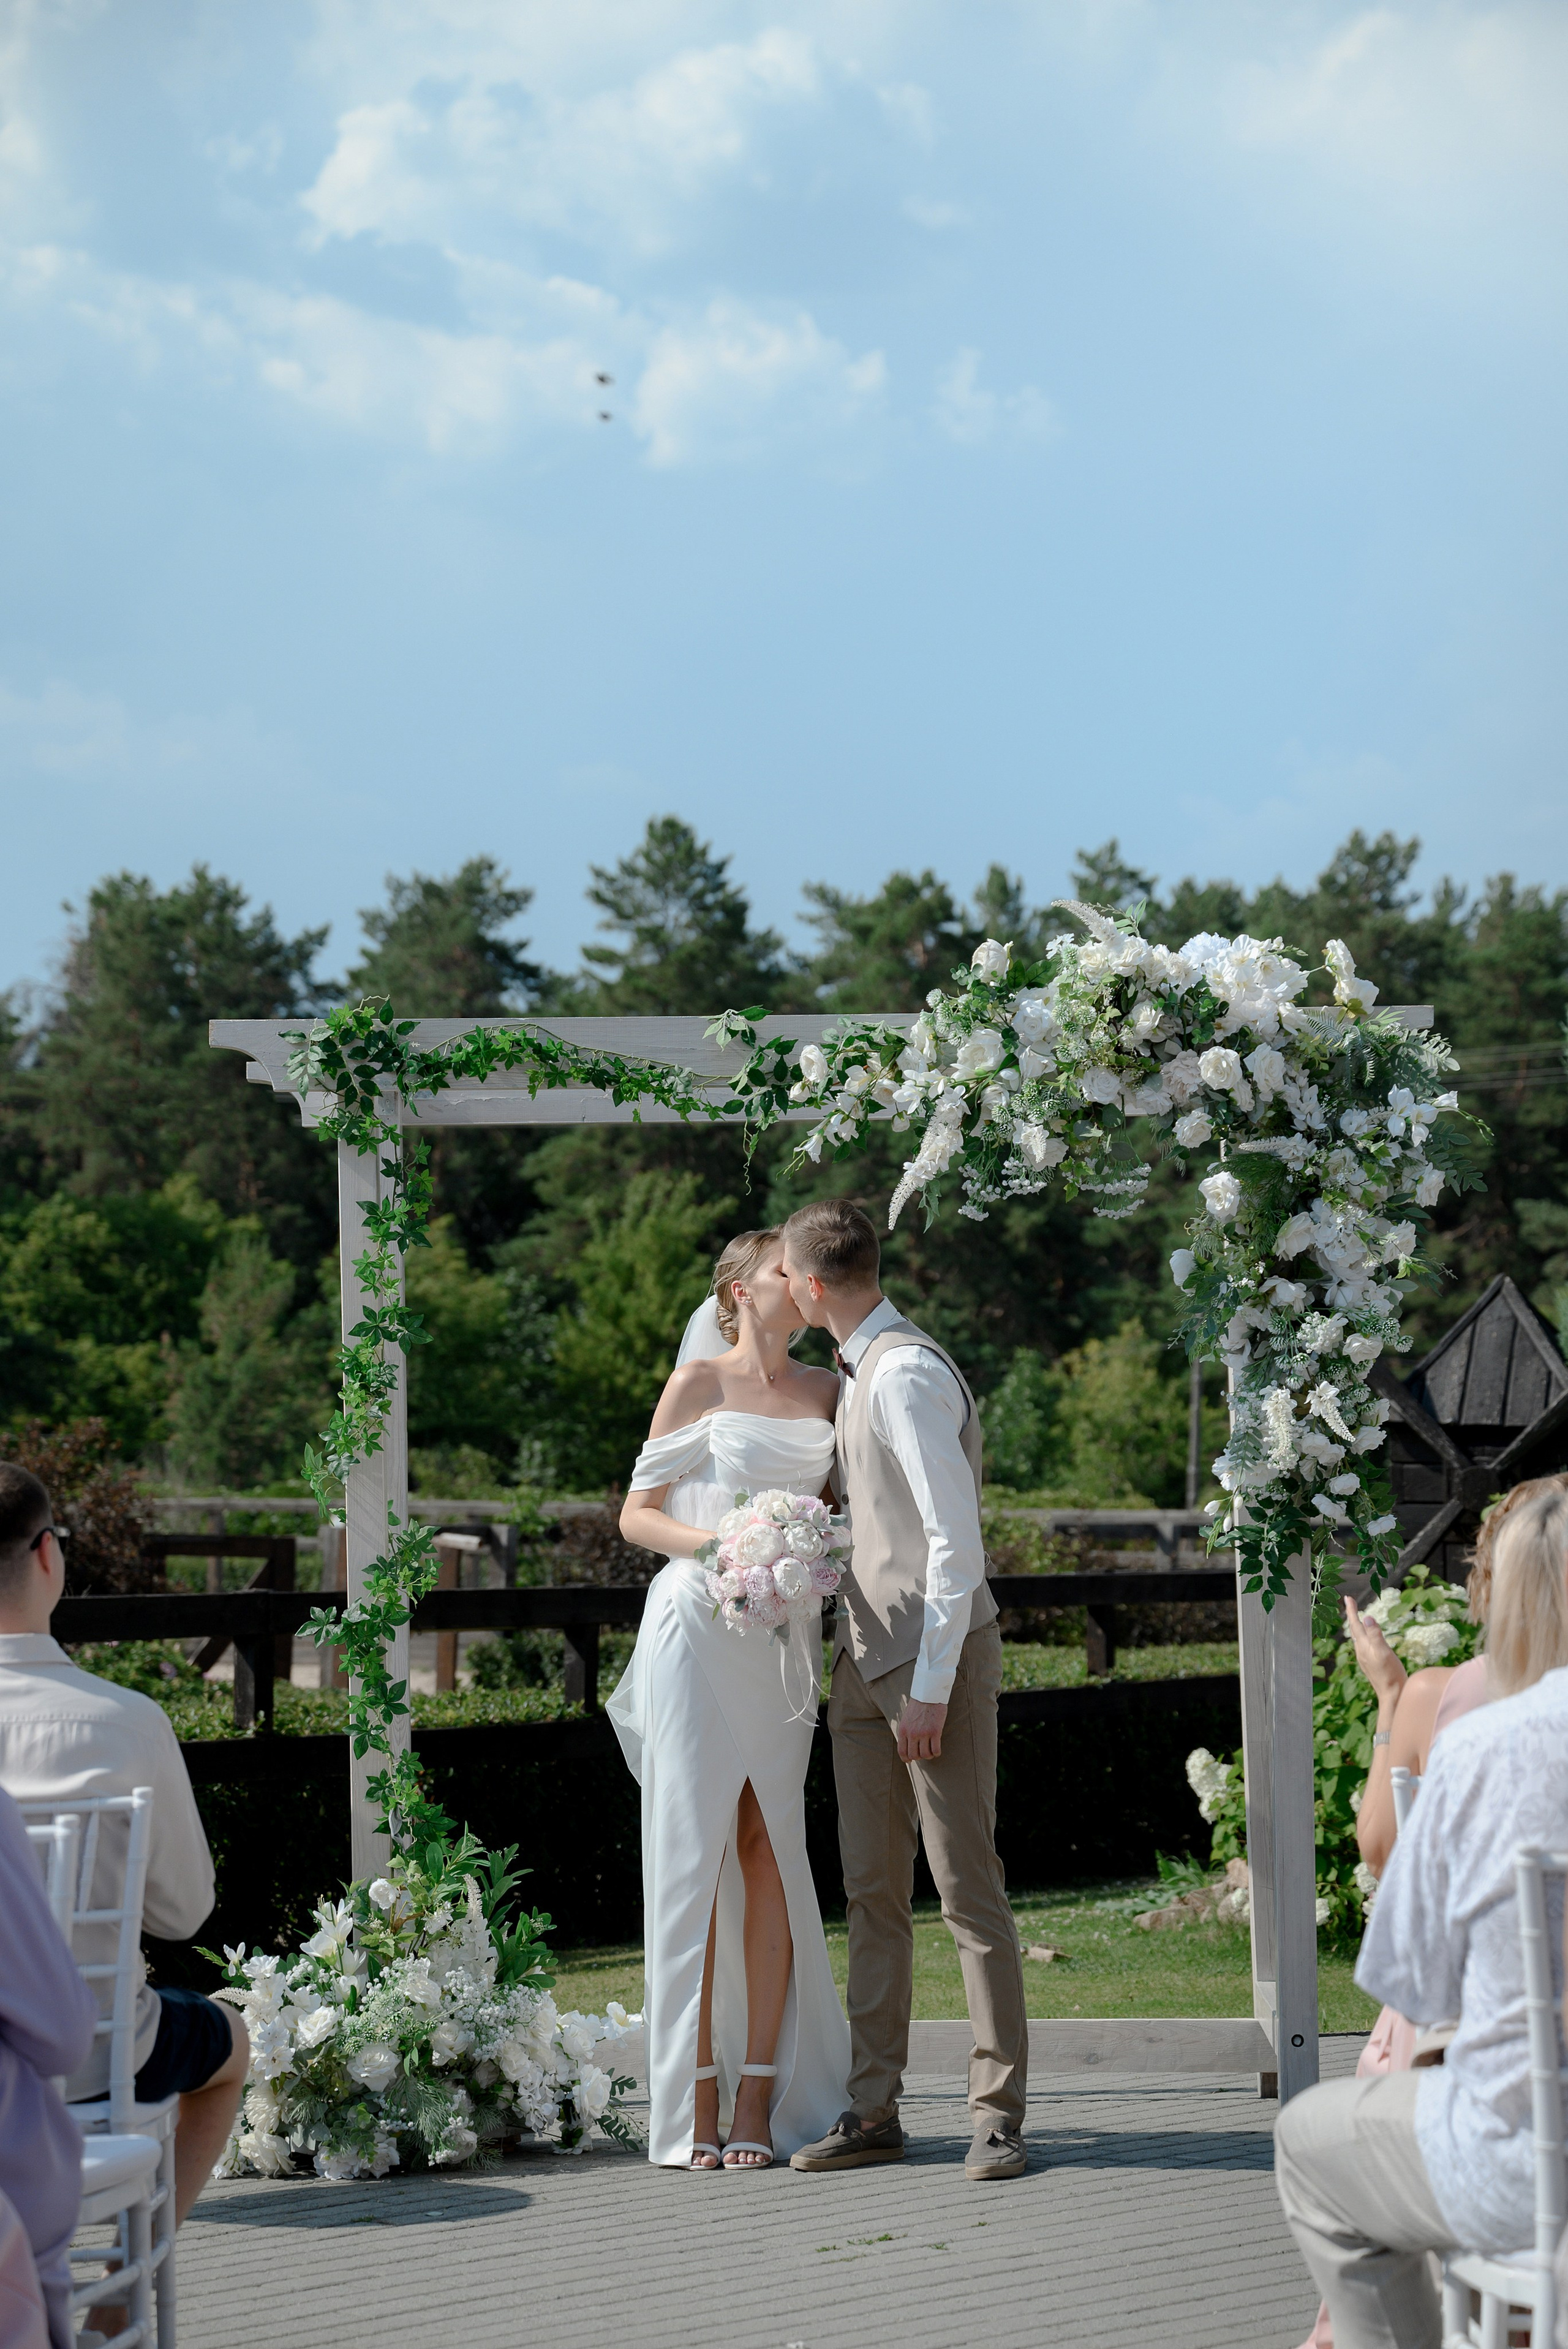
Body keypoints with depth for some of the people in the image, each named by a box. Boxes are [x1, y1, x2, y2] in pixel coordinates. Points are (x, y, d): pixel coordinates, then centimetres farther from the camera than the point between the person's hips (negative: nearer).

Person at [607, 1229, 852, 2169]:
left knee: (769, 1853, 0)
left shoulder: (826, 1390, 15)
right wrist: (719, 1548, -15)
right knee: (693, 1851, -5)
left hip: (784, 1640, 4)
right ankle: (694, 2096, -2)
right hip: (698, 1631, -4)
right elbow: (637, 1514, 2)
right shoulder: (699, 1384, 2)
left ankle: (759, 2094, 1)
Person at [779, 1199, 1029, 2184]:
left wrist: (931, 1684, -20)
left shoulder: (907, 1374, -14)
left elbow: (955, 1539, -19)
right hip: (865, 1656, 9)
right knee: (874, 1890, 9)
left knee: (968, 1886, -5)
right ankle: (874, 2110, 13)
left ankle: (1000, 2112, -2)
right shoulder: (860, 1374, 15)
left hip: (936, 1656, -9)